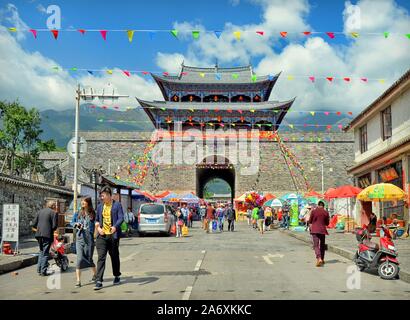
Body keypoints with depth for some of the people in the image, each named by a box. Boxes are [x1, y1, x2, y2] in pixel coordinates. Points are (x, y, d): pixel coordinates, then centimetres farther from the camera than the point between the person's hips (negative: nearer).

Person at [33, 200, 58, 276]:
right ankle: (44, 271, 1)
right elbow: (54, 226, -10)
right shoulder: (53, 213, -4)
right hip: (47, 235, -6)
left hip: (39, 235, 6)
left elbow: (34, 224, 10)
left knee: (41, 252, 18)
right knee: (45, 253, 0)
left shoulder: (40, 211, 14)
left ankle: (39, 270, 19)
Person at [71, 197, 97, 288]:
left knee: (89, 259, 8)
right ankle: (78, 281, -4)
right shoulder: (77, 214, 8)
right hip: (79, 238, 2)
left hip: (89, 238, -1)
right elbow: (72, 222, 18)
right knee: (80, 259, -8)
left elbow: (95, 225, 2)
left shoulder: (93, 214, 0)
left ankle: (95, 274, 36)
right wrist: (76, 224, -2)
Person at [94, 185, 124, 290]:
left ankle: (117, 277, 30)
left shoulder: (117, 205, -1)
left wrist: (115, 227, -28)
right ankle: (99, 281, -9)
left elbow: (121, 218, -10)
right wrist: (98, 227, -1)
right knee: (101, 257, -7)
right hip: (102, 235, 3)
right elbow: (97, 219, 21)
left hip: (113, 235, -2)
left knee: (114, 256, 11)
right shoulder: (100, 207, 13)